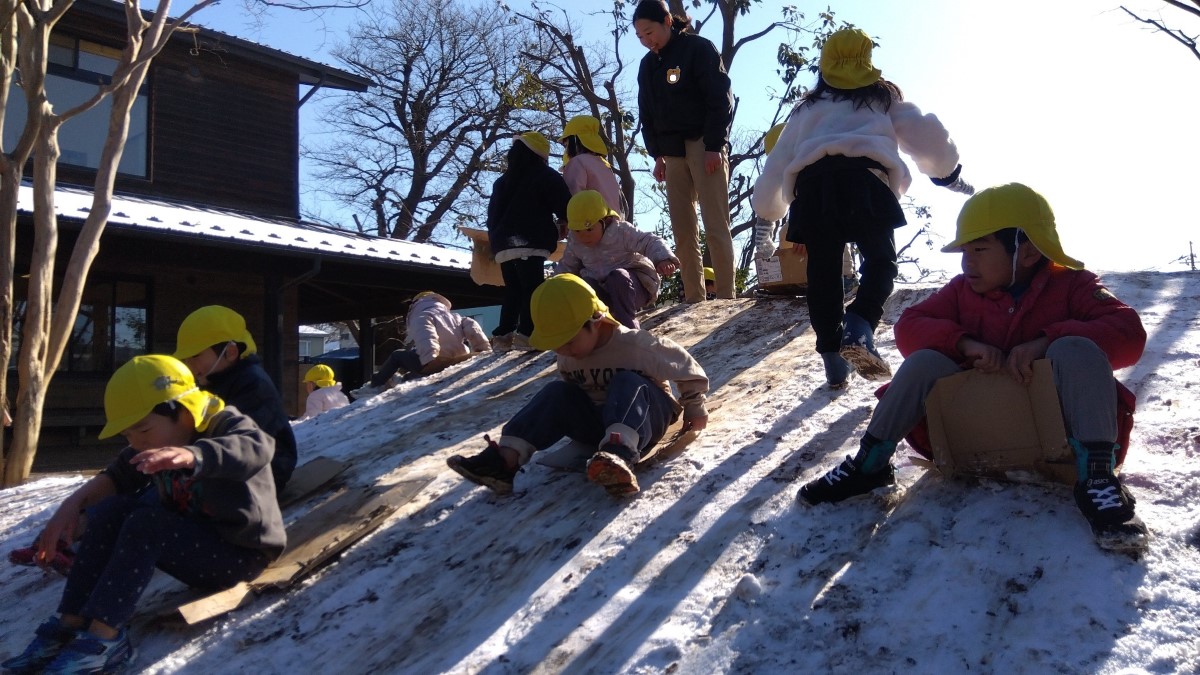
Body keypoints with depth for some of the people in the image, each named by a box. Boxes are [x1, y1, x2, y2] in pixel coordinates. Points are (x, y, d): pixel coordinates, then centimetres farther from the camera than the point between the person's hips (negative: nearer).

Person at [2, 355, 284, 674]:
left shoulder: (226, 425, -19)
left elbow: (255, 448, -43)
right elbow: (117, 475, 16)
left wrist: (192, 455, -61)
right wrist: (74, 502, -4)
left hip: (239, 553, -8)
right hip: (197, 540, 8)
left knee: (145, 524, -27)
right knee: (112, 509, -6)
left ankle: (102, 637, -26)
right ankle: (70, 625, -12)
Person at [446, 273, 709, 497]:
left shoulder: (634, 344, -20)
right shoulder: (568, 358, -2)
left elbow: (685, 366, -10)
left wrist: (695, 407, -1)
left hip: (647, 419, -5)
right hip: (601, 422, 5)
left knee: (628, 382, -34)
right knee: (558, 393, -18)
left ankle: (620, 455, -62)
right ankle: (505, 459, -33)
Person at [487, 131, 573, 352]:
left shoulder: (502, 181, 24)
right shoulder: (545, 175, 2)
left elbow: (493, 215, 25)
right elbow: (564, 204, -7)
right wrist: (563, 226, 9)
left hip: (503, 244, 7)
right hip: (529, 243, -7)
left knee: (513, 290, 11)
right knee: (533, 288, -11)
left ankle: (503, 334, 5)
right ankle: (526, 333, -22)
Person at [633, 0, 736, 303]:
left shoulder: (698, 48, -4)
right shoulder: (647, 65, 14)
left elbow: (721, 99, -9)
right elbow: (646, 114, 18)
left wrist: (714, 146, -15)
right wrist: (656, 154, 9)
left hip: (705, 146, -6)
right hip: (672, 153, 6)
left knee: (716, 227, -9)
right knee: (682, 232, 1)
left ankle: (726, 297, -7)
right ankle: (694, 299, 3)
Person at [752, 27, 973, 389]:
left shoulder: (807, 108, 33)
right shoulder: (884, 97, 28)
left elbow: (779, 162, 36)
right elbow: (925, 135, 20)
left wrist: (769, 206, 51)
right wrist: (947, 171, 36)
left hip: (812, 180, 2)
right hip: (865, 175, -2)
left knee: (822, 270, 6)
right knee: (880, 259, 6)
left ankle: (832, 354, 4)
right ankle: (859, 328, -20)